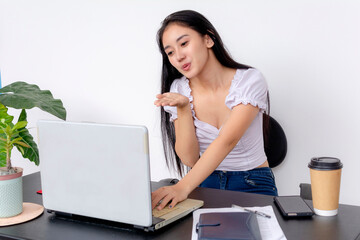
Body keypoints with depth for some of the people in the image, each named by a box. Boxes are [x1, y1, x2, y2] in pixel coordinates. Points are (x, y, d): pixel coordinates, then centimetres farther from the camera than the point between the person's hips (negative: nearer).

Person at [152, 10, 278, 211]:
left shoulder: (250, 81, -12)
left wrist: (183, 187, -38)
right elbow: (190, 159, -7)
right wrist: (183, 109, -21)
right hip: (205, 182, 3)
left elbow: (227, 141, -27)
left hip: (253, 186, -3)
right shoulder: (179, 90, 0)